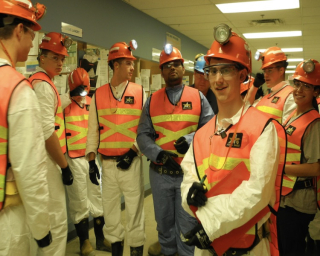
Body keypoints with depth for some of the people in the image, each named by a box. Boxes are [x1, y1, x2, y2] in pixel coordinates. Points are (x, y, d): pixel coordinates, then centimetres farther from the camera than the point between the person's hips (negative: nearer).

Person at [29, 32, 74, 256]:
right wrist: (64, 166, -14)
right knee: (57, 222, -4)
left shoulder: (40, 82, 17)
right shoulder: (44, 85, -14)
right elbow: (47, 132, -21)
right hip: (47, 161, -10)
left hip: (46, 159, 10)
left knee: (51, 219, 19)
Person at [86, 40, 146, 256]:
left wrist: (133, 151, -13)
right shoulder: (99, 94, 5)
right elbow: (93, 130, 7)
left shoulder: (140, 93, 0)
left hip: (132, 162, -2)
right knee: (110, 210, 14)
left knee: (135, 210, 4)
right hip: (107, 163, 2)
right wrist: (91, 161, 2)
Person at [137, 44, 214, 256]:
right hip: (160, 173, 2)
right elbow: (143, 135, 0)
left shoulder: (198, 98, 2)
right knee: (164, 221, 19)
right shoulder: (152, 100, 5)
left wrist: (190, 140, -22)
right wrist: (159, 154, -17)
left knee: (188, 224, 9)